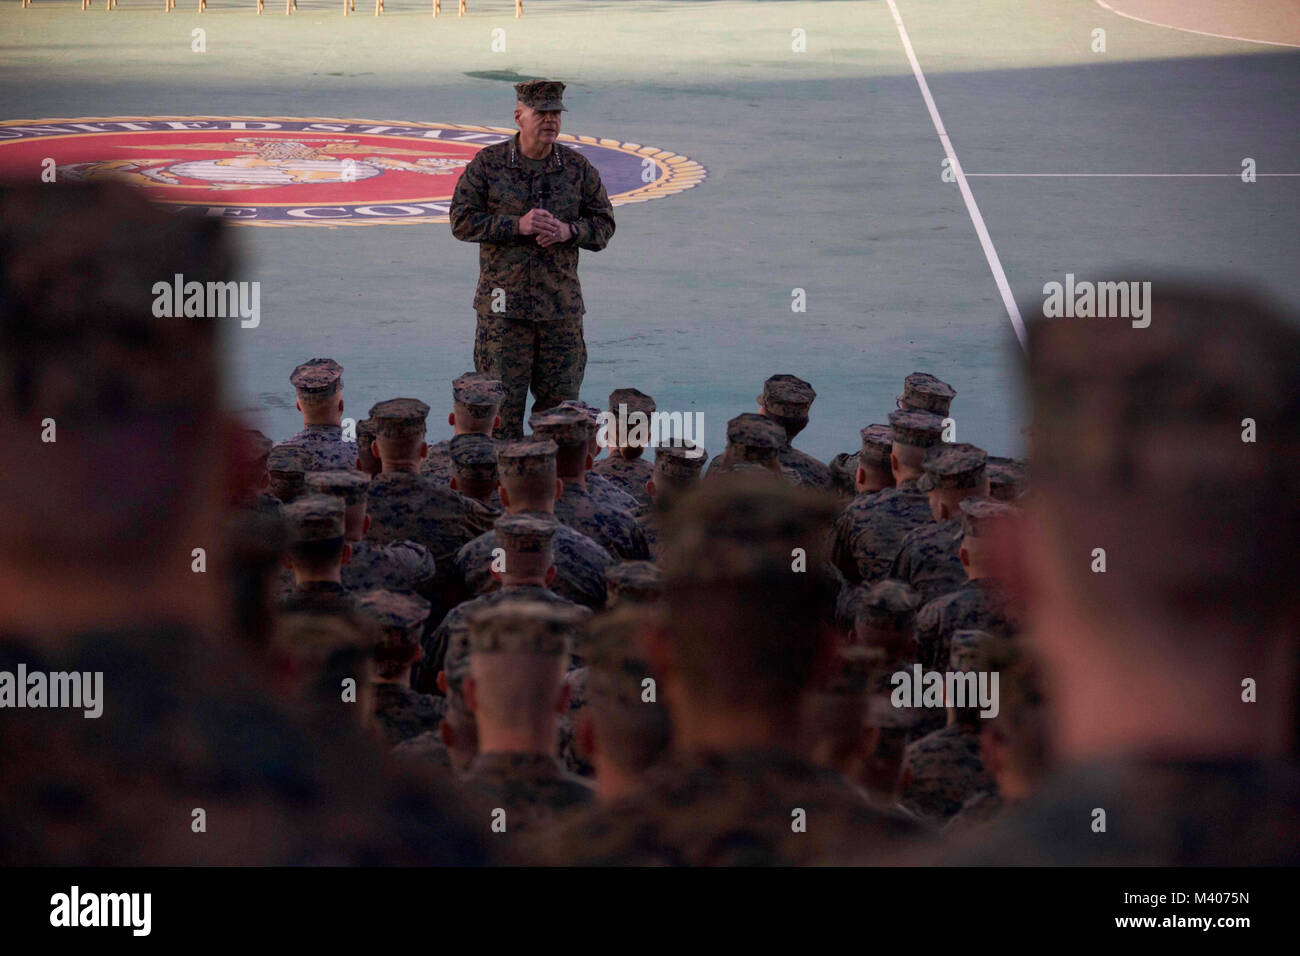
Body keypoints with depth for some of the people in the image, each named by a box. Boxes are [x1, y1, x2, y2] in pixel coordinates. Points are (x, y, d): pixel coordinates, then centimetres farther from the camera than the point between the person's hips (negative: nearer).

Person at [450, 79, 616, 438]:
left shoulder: (578, 167, 5)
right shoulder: (488, 163, -1)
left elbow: (604, 225, 9)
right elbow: (462, 221, -4)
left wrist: (569, 231, -12)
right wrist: (517, 224, -17)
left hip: (562, 307, 2)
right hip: (504, 304, -2)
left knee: (559, 404, 5)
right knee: (502, 401, 0)